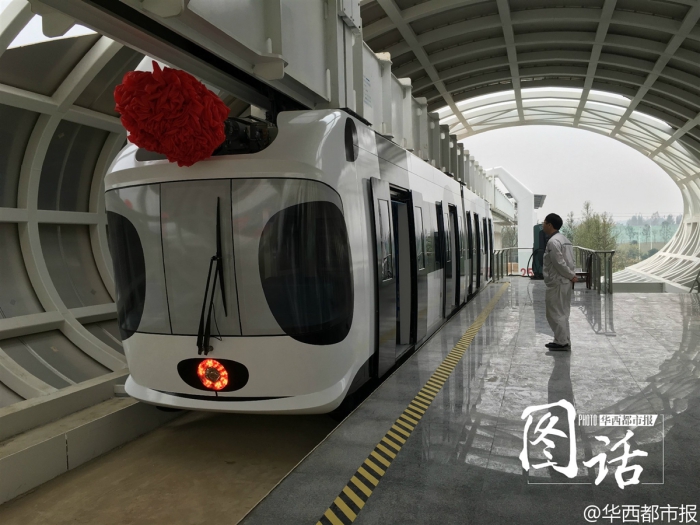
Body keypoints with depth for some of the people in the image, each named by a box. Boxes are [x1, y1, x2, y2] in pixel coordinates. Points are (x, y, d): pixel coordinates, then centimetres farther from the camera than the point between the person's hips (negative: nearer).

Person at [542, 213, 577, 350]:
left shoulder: (553, 242, -17)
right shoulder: (564, 239, 14)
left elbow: (559, 263, -21)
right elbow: (570, 261, 13)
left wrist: (571, 276, -11)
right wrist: (571, 276, 6)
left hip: (556, 283, -10)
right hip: (564, 282, 10)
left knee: (555, 313, 0)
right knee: (562, 313, 16)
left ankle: (562, 342, 5)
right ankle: (563, 341, 24)